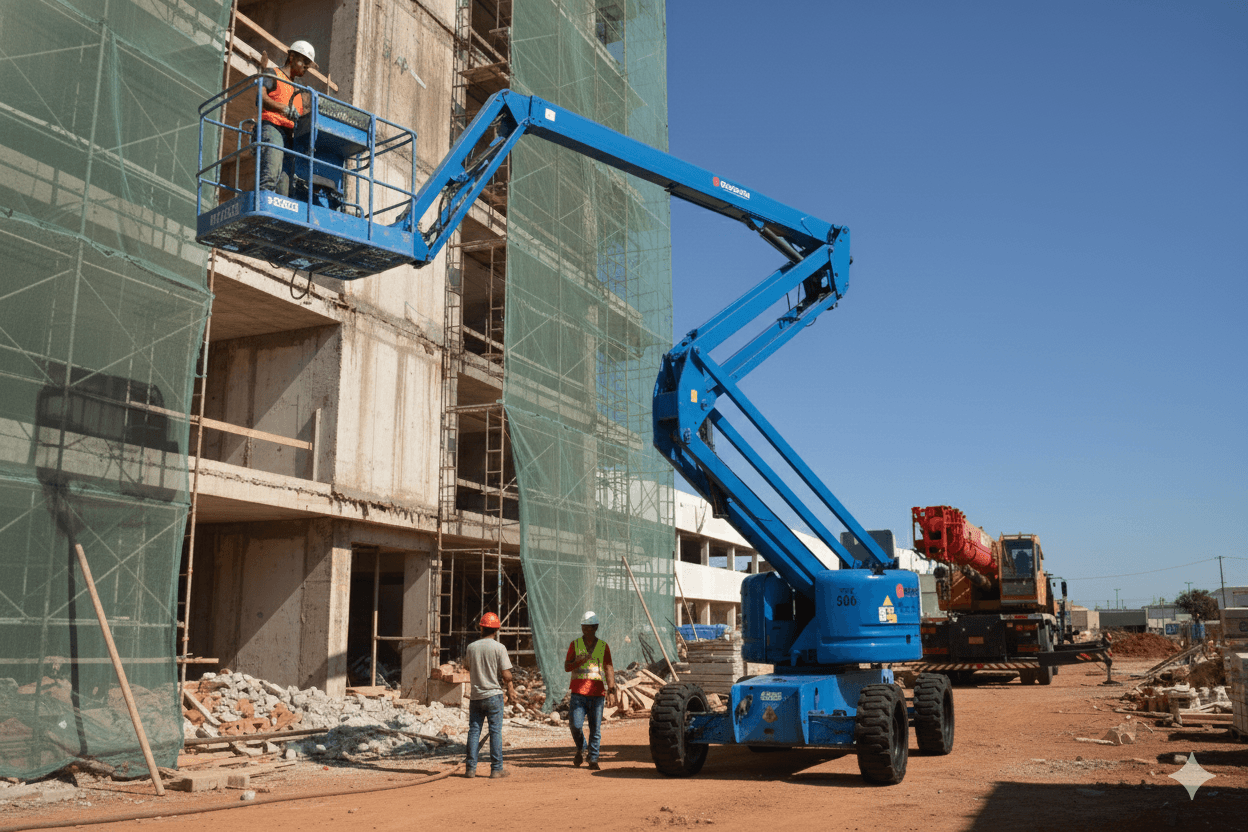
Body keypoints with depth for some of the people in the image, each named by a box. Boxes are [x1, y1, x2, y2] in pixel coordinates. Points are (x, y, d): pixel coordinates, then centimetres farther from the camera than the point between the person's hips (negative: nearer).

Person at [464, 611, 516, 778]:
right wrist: (510, 685, 7)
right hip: (494, 695, -3)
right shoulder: (499, 648, -10)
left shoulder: (471, 647, 1)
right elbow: (506, 675, -12)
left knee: (474, 731, 9)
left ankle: (470, 768, 9)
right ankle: (496, 769, 5)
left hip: (476, 696, 3)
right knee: (495, 732, 3)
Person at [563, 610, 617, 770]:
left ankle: (593, 759, 9)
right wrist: (580, 661, -17)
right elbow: (567, 666, 4)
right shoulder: (575, 644, 8)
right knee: (575, 724, -8)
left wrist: (611, 689, -9)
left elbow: (609, 668, 3)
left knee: (596, 727, 0)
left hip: (597, 691, 0)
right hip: (579, 691, 0)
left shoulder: (603, 646, 9)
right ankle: (580, 749, 20)